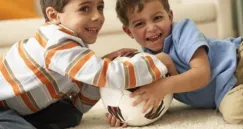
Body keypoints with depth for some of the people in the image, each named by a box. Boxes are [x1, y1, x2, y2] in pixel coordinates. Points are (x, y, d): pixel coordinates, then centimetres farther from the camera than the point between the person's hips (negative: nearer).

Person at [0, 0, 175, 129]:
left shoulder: (73, 45, 2)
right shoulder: (60, 46, -29)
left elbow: (79, 106, 2)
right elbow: (113, 76, -39)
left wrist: (102, 66, -10)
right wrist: (159, 62, -25)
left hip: (14, 105, 10)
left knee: (70, 114, -4)